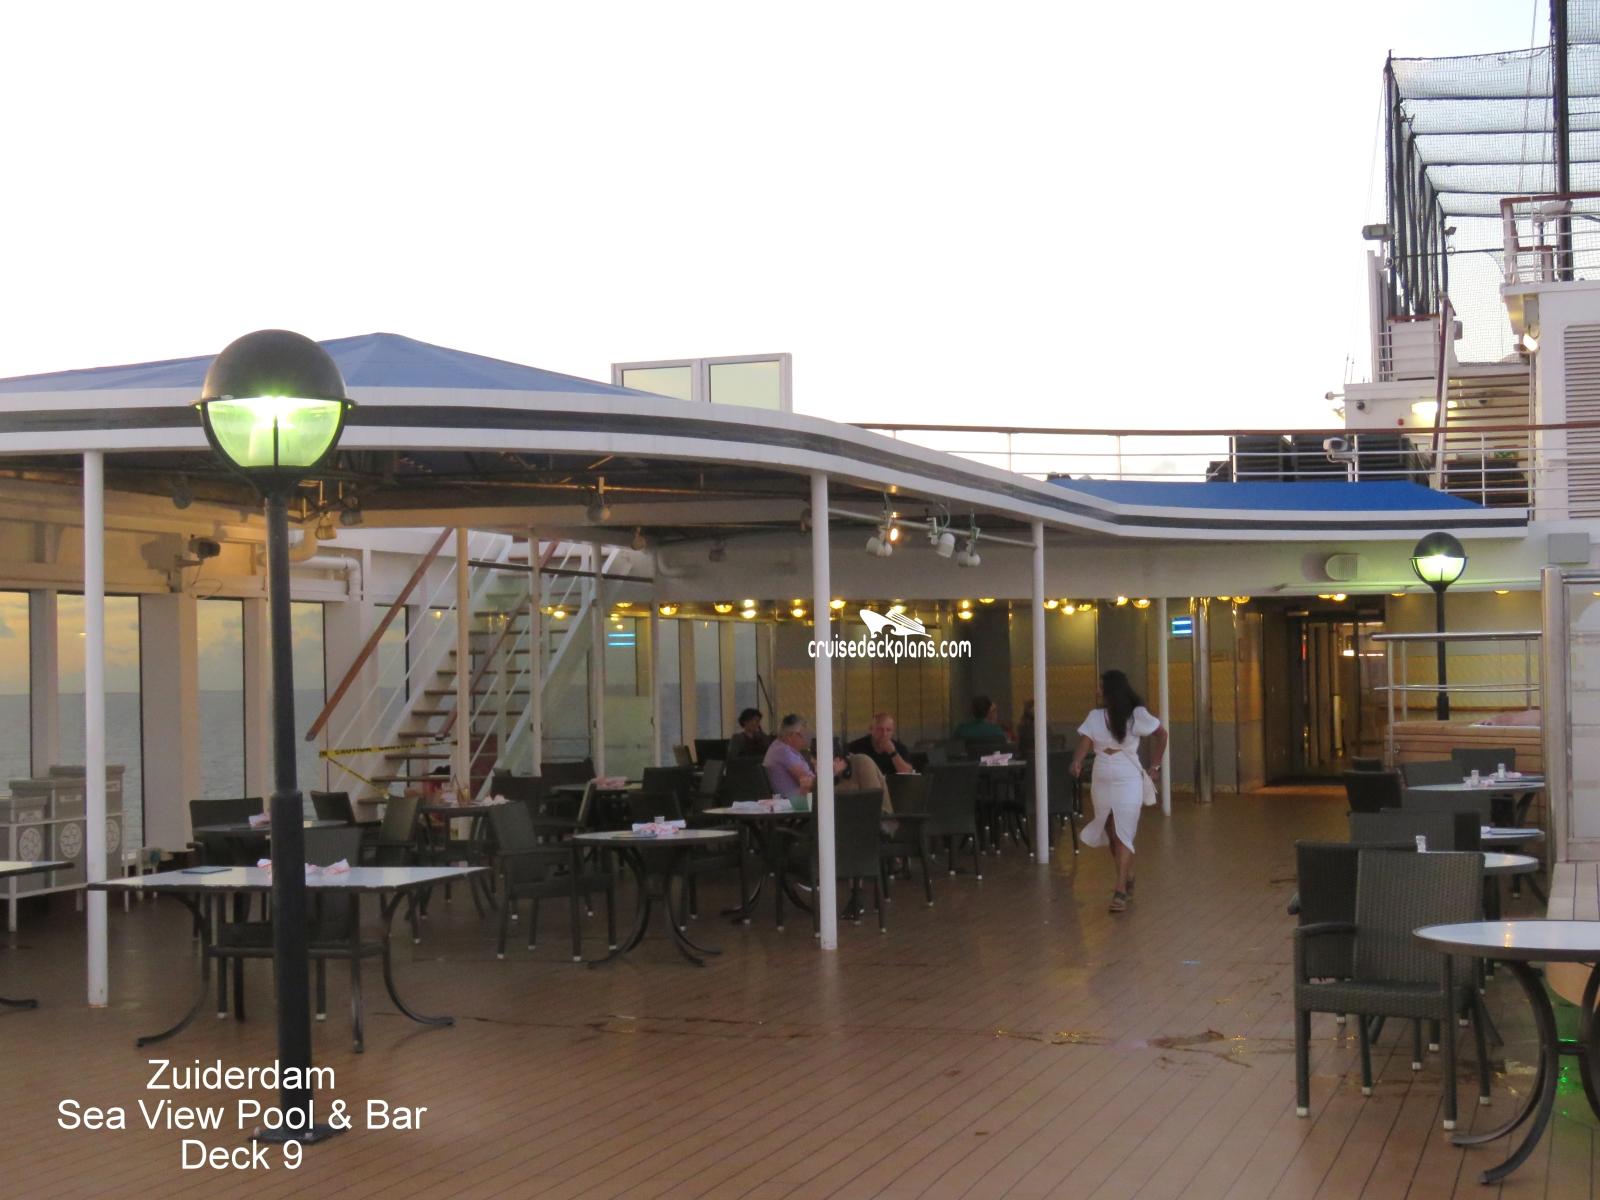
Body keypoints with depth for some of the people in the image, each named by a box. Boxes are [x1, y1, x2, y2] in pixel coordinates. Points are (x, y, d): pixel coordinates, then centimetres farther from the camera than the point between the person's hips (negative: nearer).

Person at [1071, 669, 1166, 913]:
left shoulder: (1136, 715, -7)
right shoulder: (1095, 716, 2)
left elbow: (1161, 733, 6)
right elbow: (1084, 743, -8)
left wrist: (1155, 765, 5)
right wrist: (1077, 762, -29)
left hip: (1128, 783, -5)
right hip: (1101, 783, 5)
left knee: (1122, 836, -10)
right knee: (1111, 835, 13)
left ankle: (1121, 891, -11)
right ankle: (1128, 877, 32)